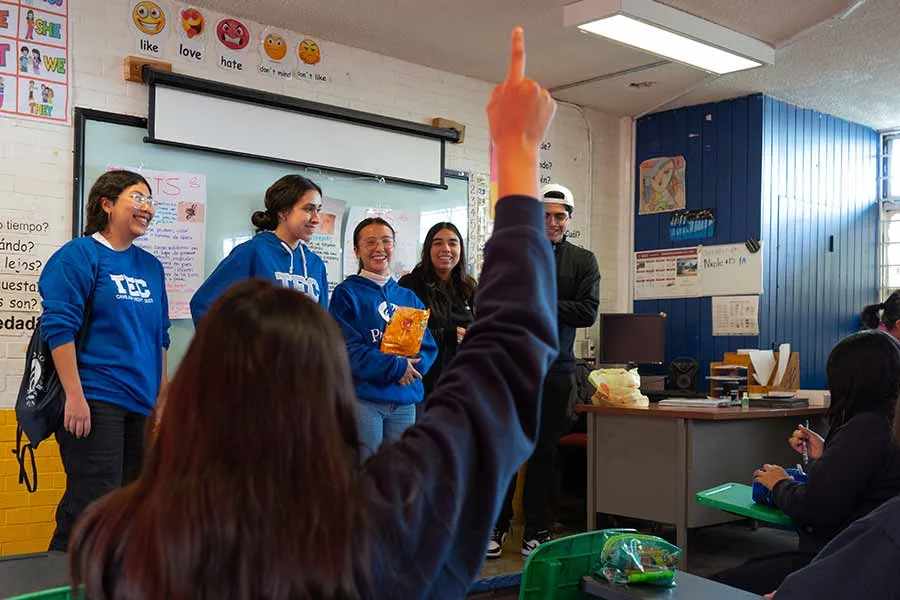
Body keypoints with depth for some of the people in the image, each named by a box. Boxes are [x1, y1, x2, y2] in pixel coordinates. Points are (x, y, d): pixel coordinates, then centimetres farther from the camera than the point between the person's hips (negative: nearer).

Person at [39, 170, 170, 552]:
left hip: (141, 405, 7)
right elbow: (59, 328, -11)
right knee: (93, 505, -9)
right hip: (93, 402, -7)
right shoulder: (78, 256, -5)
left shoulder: (150, 266, 15)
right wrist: (75, 396, -16)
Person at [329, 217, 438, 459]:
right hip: (363, 398, -5)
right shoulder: (347, 293, -1)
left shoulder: (409, 298, 15)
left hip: (405, 401, 5)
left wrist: (414, 367, -10)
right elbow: (347, 349, -11)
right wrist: (396, 367, -15)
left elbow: (428, 347, 12)